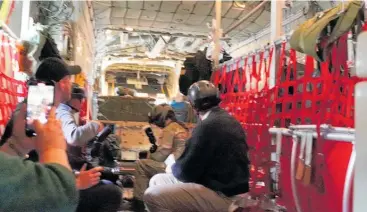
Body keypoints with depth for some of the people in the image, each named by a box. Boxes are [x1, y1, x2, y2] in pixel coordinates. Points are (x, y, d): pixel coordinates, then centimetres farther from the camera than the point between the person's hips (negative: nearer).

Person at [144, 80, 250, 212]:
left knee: (152, 196, -16)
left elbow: (186, 172, -17)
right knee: (157, 181, 15)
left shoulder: (207, 126, -20)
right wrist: (180, 164, 13)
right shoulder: (228, 120, 10)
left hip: (222, 194, -10)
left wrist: (175, 166, 4)